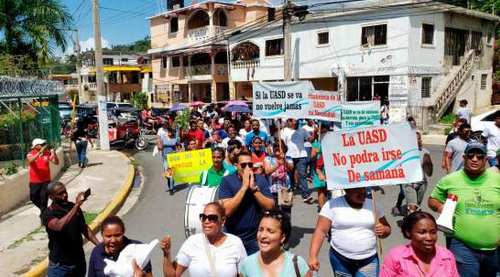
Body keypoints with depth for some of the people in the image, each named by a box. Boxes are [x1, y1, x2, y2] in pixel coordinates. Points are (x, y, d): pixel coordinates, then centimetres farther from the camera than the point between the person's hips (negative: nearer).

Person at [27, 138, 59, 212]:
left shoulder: (47, 153, -4)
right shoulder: (30, 154, -8)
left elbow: (56, 162, -9)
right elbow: (30, 160, -31)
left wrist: (54, 154, -28)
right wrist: (40, 152, -43)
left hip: (46, 181, -1)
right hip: (34, 182, 1)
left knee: (44, 199, -1)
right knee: (33, 198, 14)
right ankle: (43, 209, 40)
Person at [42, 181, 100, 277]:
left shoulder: (73, 207, 0)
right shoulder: (48, 214, -15)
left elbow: (84, 228, 9)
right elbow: (59, 226, -37)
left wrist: (99, 245, 0)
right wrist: (77, 206, -37)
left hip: (79, 261, 5)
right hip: (60, 265, -5)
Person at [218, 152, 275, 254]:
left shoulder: (260, 179, -2)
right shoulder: (227, 181, -10)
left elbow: (270, 207, -10)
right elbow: (227, 211, -22)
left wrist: (254, 188, -20)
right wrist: (244, 186, -23)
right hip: (233, 238, -1)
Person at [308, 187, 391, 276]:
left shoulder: (373, 205, 3)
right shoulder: (333, 205, -7)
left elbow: (387, 229, 13)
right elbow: (320, 231, -10)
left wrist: (384, 230, -11)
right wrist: (313, 256, -19)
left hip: (369, 261, 2)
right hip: (340, 260, -2)